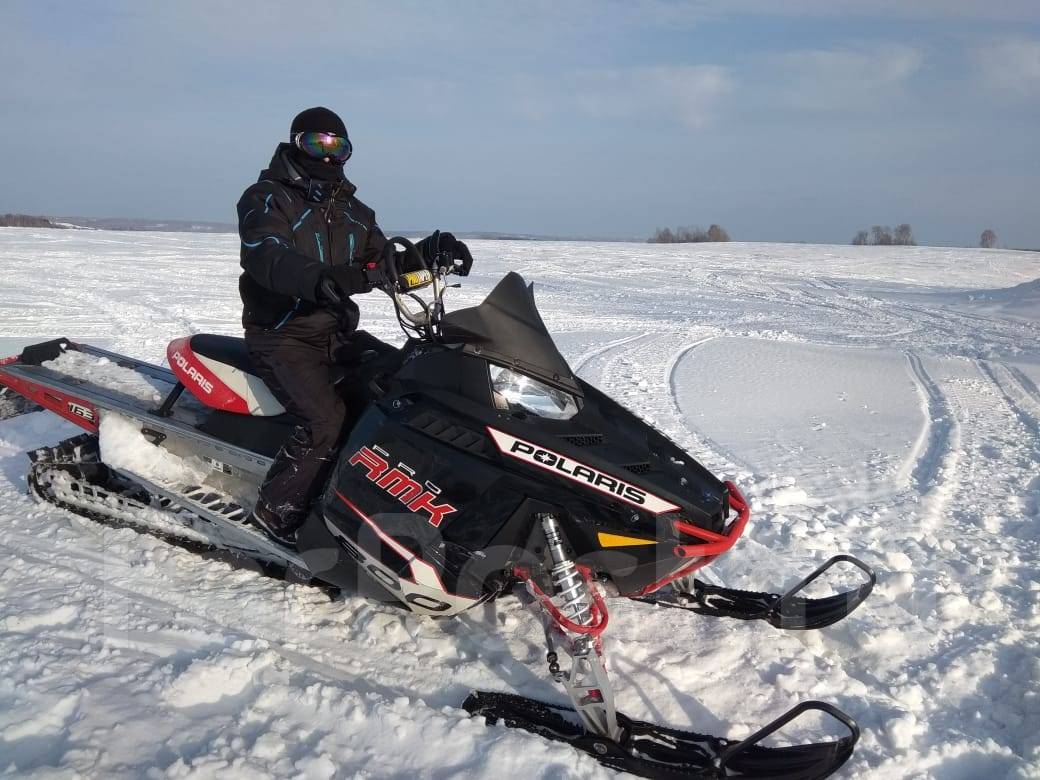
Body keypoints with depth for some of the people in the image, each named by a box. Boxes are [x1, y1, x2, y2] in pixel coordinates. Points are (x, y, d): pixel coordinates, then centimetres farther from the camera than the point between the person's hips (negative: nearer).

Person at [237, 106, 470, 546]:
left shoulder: (351, 210, 16)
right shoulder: (266, 198, -5)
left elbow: (385, 266, 14)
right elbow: (268, 259, -25)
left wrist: (427, 252, -6)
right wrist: (320, 279, -46)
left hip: (338, 333, 7)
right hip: (281, 333, -7)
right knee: (326, 419, -25)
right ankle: (275, 514, -9)